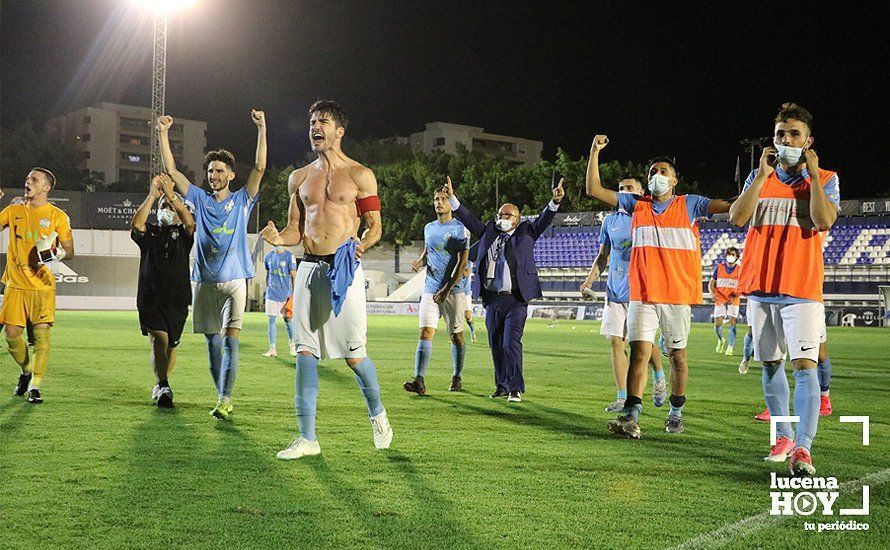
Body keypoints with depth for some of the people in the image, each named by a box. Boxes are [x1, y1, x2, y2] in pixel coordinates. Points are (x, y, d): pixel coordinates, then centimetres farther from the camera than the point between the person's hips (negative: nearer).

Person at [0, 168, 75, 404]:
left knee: (41, 334, -10)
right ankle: (27, 371, 28)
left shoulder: (58, 216, 2)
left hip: (42, 285, -3)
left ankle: (35, 385, -4)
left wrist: (57, 253, -16)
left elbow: (69, 250, 5)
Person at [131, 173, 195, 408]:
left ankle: (161, 384, 31)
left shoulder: (183, 233, 8)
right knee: (159, 339, -18)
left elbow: (189, 221, -16)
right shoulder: (149, 232, 9)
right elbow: (136, 224, -14)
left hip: (177, 300, 1)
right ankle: (164, 388, -25)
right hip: (151, 298, -1)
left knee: (171, 345, 10)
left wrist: (172, 194, -25)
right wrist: (152, 195, -21)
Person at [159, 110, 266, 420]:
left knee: (231, 340, -15)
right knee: (212, 343, 7)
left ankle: (224, 399, -20)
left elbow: (260, 168, -5)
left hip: (234, 281, -3)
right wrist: (164, 133, -3)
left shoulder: (242, 201, 6)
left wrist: (261, 130, -14)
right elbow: (171, 170, 6)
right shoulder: (199, 199, 11)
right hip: (205, 282, 3)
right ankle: (224, 398, 17)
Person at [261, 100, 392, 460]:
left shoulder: (360, 176, 3)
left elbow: (375, 226, 3)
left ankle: (377, 414, 25)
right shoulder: (299, 178, 15)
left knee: (353, 355, -3)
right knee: (305, 353, -1)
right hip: (309, 268, 4)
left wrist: (361, 245, -18)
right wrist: (278, 238, -5)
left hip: (344, 269, -4)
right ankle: (307, 438, 3)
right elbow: (296, 230, 17)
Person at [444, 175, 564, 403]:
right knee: (496, 346, 10)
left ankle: (515, 389, -9)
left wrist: (555, 202, -22)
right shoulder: (489, 232, 13)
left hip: (516, 300, -4)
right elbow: (468, 218, 13)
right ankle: (502, 386, 22)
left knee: (511, 343, -13)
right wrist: (452, 198, 4)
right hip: (492, 300, 4)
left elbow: (544, 220, -5)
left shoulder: (525, 232, 6)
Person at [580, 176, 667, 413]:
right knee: (617, 342, 1)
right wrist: (589, 280, 6)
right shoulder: (611, 220, 12)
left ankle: (659, 379, 27)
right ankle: (622, 398, 7)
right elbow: (602, 256, 19)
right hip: (615, 291, 4)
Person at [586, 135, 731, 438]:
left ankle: (676, 413, 21)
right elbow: (594, 190, 7)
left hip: (678, 294, 0)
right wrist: (595, 152, 0)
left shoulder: (689, 204, 7)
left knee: (678, 355, 8)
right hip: (642, 294, 1)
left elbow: (729, 206, -3)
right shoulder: (637, 204, 11)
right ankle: (631, 416, -15)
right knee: (639, 352, -10)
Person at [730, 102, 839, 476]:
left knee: (804, 364, -16)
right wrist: (763, 174, -6)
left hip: (801, 288, -4)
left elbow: (823, 221, -14)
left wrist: (812, 173, -9)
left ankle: (803, 449, -22)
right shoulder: (759, 177, 12)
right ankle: (783, 437, 22)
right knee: (770, 364, 10)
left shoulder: (825, 179, 4)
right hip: (760, 288, 4)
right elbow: (738, 218, -4)